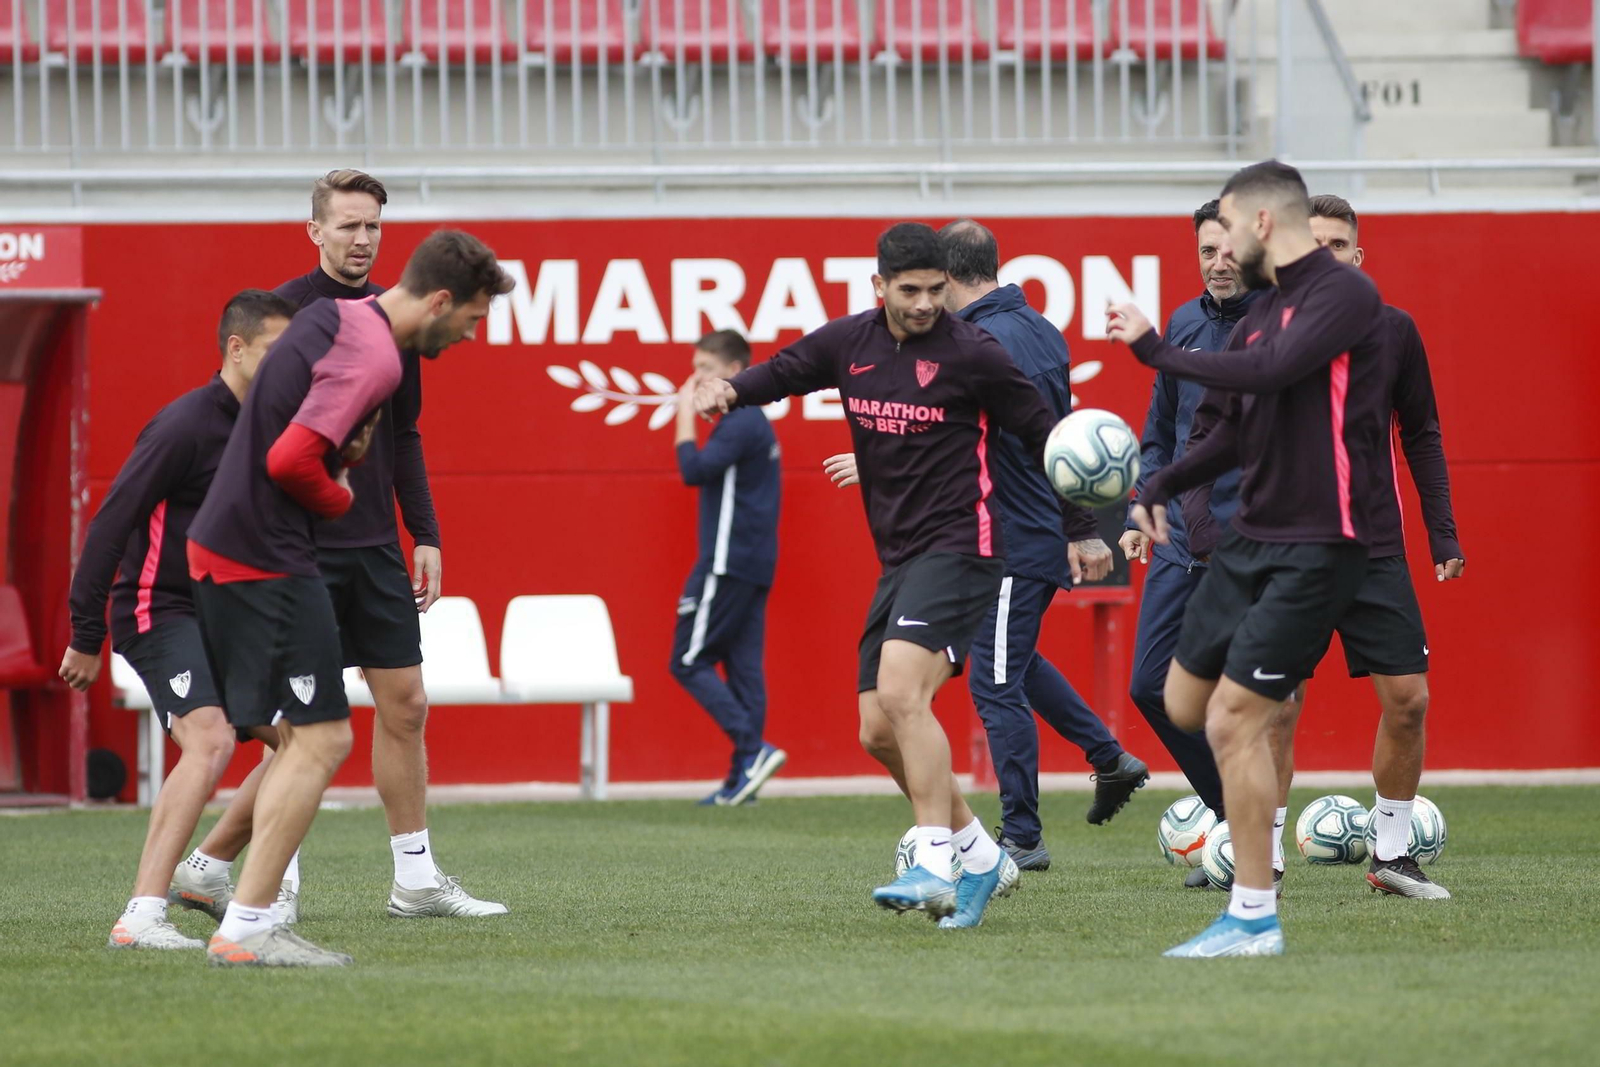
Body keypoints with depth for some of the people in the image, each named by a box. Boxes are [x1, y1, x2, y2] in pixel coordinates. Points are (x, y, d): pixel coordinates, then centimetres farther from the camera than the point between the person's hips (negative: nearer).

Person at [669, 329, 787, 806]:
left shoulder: (741, 424, -13)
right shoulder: (753, 422, 18)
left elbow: (695, 470, -21)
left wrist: (686, 416, -13)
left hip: (729, 564, -10)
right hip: (753, 566, 10)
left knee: (689, 662, -7)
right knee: (743, 667, 6)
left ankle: (753, 749, -15)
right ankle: (744, 776, 4)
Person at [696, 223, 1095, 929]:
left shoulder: (972, 354, -9)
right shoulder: (850, 343, 7)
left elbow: (1044, 435, -3)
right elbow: (781, 373, 20)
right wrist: (729, 390, -2)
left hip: (958, 548, -8)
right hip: (898, 560, 8)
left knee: (901, 693, -26)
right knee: (878, 731, 7)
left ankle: (934, 864, -28)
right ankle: (981, 857, 21)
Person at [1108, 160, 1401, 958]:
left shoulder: (1343, 295, -13)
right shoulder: (1263, 311, 14)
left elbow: (1269, 373, -28)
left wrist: (1155, 350, -20)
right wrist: (1160, 488, 12)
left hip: (1316, 546, -9)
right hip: (1250, 536, 9)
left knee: (1234, 718, -11)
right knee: (1185, 703, 9)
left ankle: (1254, 918, -5)